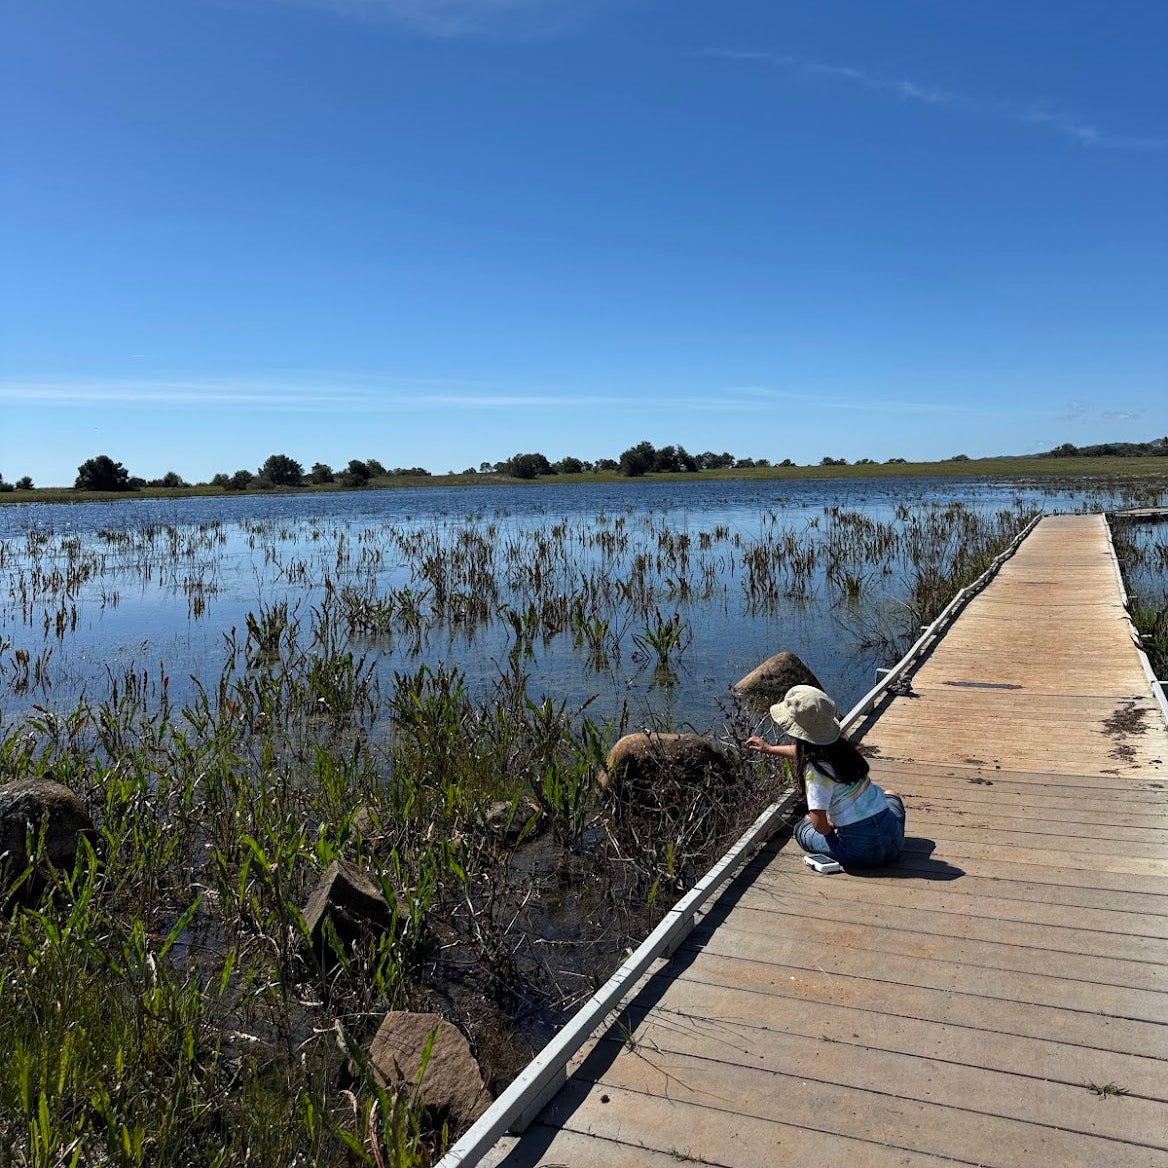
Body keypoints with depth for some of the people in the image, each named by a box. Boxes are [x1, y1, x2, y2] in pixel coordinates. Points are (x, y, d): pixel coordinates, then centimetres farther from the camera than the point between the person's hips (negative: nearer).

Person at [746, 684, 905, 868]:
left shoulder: (816, 769, -20)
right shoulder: (839, 745, 4)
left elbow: (820, 826, -22)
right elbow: (804, 752, 27)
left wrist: (828, 825, 3)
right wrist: (770, 749, 41)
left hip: (861, 851, -5)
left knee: (802, 828, 21)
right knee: (890, 795, 38)